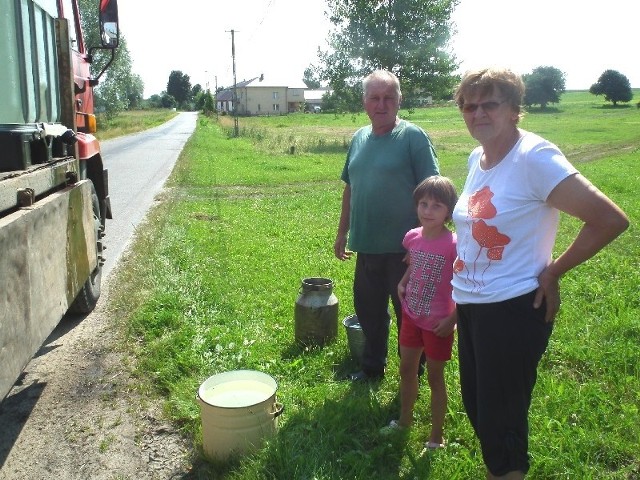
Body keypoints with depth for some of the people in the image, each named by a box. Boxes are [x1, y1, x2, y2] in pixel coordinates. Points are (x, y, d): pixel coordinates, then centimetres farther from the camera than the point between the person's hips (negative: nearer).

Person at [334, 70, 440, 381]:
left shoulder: (413, 137, -10)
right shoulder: (359, 138, 9)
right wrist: (342, 232, 16)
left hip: (403, 248, -6)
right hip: (366, 246, 6)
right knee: (368, 309, 18)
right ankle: (372, 366, 38)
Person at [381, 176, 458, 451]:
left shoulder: (453, 245, -21)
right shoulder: (412, 237, -4)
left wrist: (452, 320, -18)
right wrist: (402, 284, 2)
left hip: (437, 323, -5)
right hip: (411, 315, 6)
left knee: (435, 378, 9)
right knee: (406, 370, 20)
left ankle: (436, 437, 27)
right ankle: (405, 419, 43)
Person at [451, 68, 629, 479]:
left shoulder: (534, 157, -18)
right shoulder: (476, 157, 6)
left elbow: (611, 220, -21)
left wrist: (553, 272, -14)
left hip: (513, 309, -8)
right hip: (470, 306, 8)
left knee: (500, 421, 6)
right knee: (476, 408, 21)